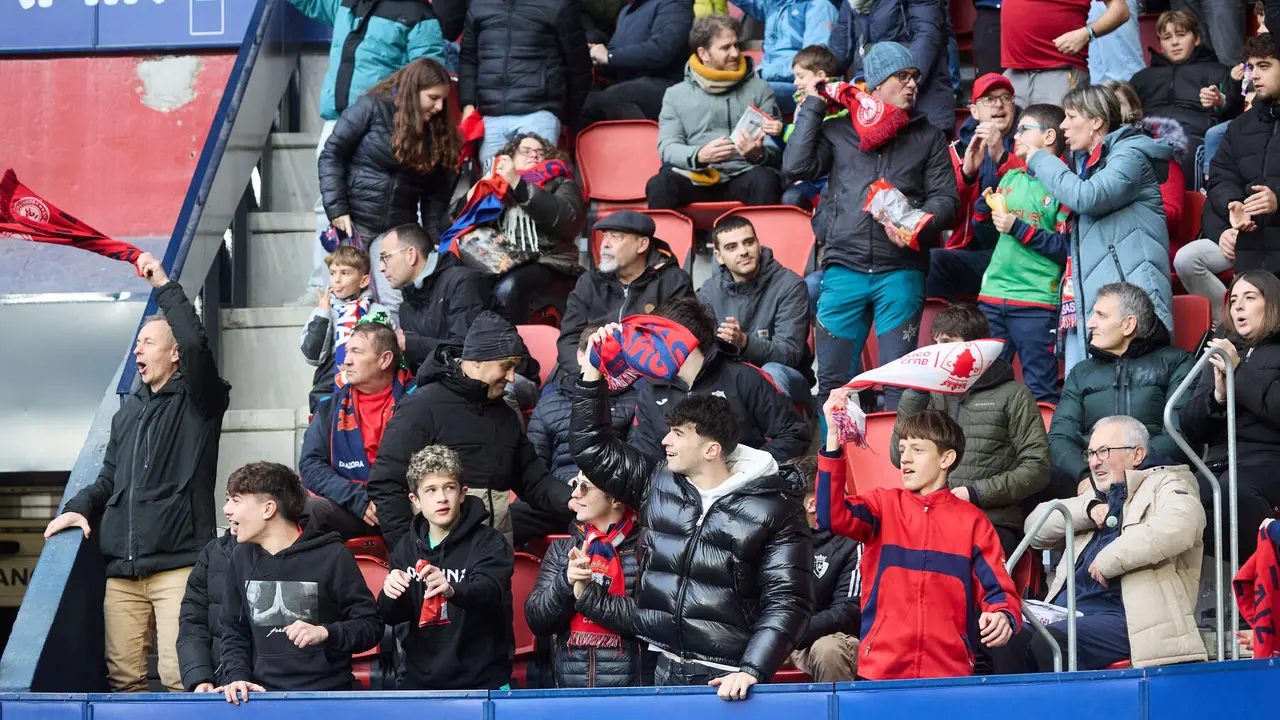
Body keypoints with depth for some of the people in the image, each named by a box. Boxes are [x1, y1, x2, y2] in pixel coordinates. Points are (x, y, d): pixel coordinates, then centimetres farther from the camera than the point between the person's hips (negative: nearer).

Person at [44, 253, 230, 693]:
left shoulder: (197, 401, 3)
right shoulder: (128, 411, 24)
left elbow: (196, 345, -16)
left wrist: (164, 286, -9)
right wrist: (80, 508, 8)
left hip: (178, 563, -6)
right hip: (123, 569, 6)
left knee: (178, 676, -14)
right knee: (123, 677, 0)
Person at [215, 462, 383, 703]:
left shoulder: (331, 556, -3)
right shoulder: (242, 558, 12)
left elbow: (371, 625, -1)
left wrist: (326, 633, -17)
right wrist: (237, 677, 1)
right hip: (262, 696, 4)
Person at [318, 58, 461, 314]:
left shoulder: (440, 133, 7)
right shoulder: (372, 108, -6)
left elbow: (436, 195, 9)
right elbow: (331, 155, -6)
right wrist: (337, 210, -12)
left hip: (398, 227, 3)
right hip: (355, 220, -3)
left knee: (396, 303, -10)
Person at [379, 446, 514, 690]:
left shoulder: (489, 542, -5)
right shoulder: (408, 546, 9)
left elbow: (489, 593, -24)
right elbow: (391, 616, 5)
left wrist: (452, 591, -45)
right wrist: (390, 594, -18)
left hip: (481, 681, -4)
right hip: (421, 678, 4)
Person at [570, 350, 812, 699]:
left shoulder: (772, 509, -8)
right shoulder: (658, 483, 8)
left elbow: (786, 601, -12)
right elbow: (592, 447, 16)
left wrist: (751, 671, -22)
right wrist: (592, 372, 7)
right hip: (662, 668, 5)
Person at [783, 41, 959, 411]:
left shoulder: (927, 136, 15)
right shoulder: (839, 130, 14)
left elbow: (946, 198, 7)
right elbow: (796, 167, 0)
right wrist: (813, 106, 6)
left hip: (901, 271, 0)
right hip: (844, 267, 0)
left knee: (897, 380, -3)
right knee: (832, 379, 2)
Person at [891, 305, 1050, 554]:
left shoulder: (1012, 395, 8)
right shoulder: (934, 395, 21)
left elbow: (1037, 469, 1)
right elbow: (900, 458, 13)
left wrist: (976, 493, -9)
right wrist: (915, 393, 6)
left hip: (994, 522, -3)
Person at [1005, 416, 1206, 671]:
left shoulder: (1165, 484, 8)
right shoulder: (1096, 495, 31)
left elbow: (1177, 528, -17)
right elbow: (1036, 528, 24)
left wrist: (1108, 561, -13)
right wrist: (1088, 510, 7)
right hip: (1069, 612, 7)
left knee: (1048, 642, -33)